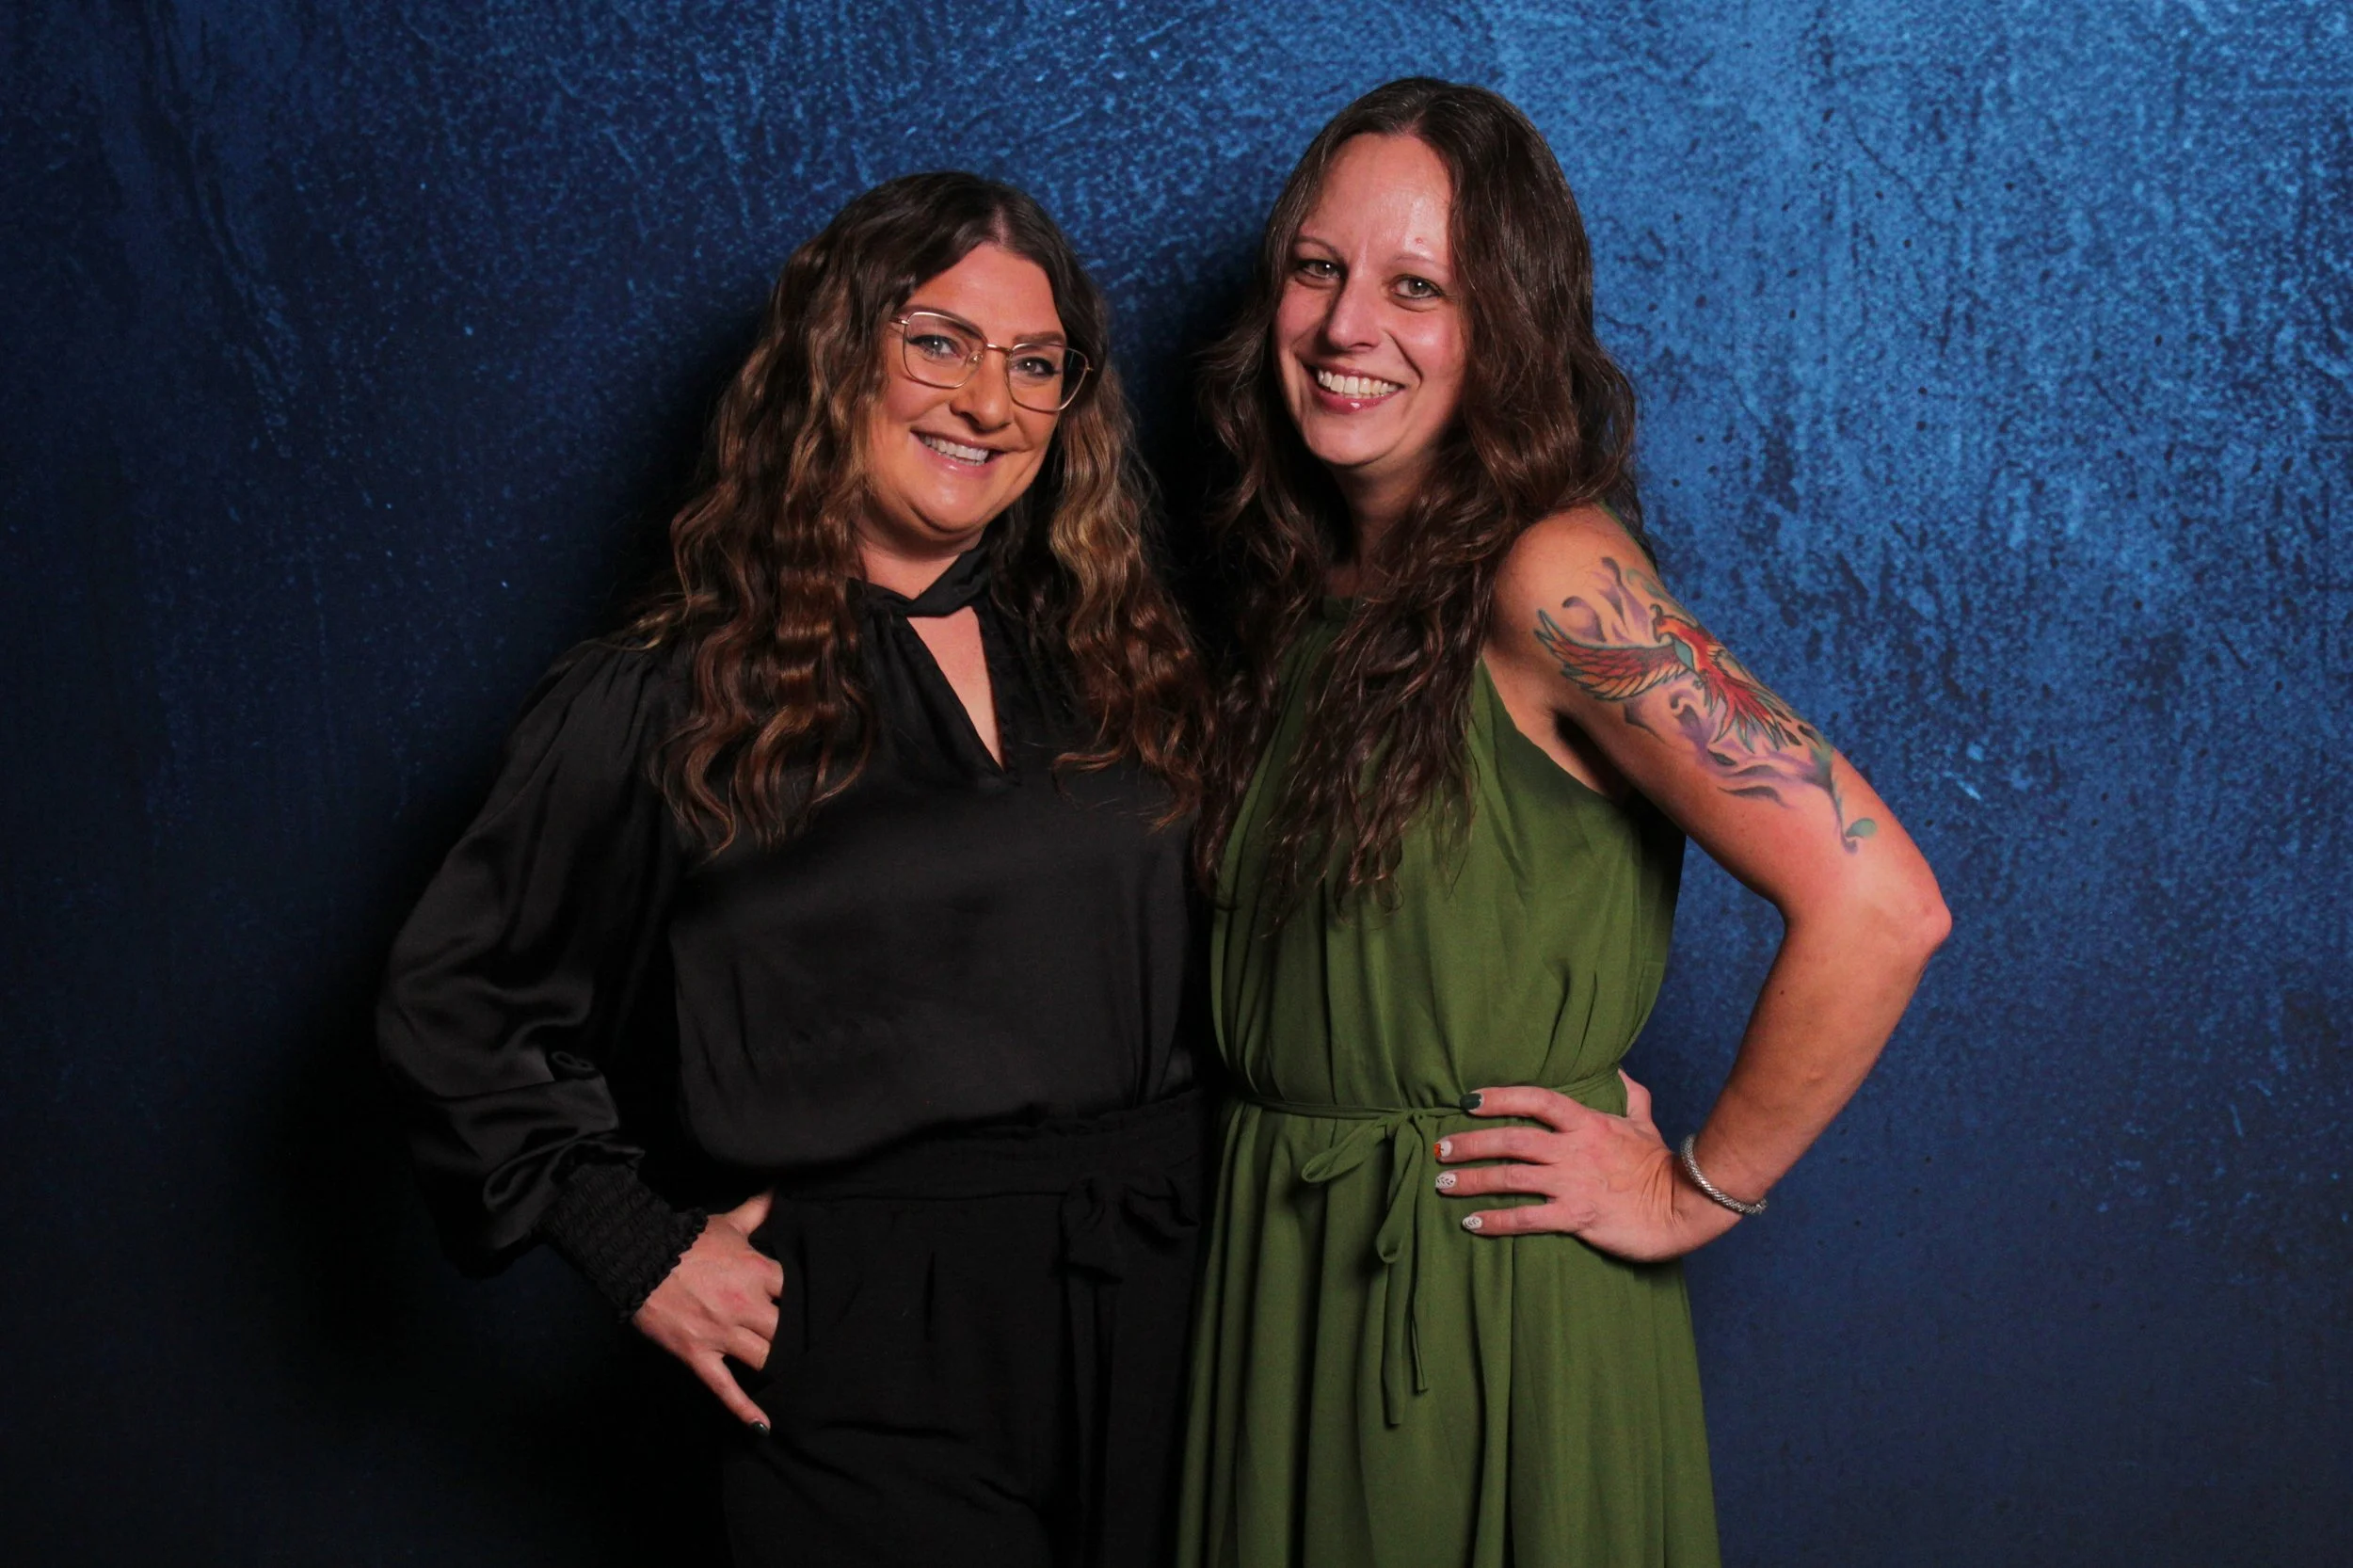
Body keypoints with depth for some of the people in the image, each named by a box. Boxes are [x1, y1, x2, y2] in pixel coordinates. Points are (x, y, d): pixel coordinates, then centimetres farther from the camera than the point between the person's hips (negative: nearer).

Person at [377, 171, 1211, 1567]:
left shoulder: (1119, 663, 7)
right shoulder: (668, 702, -3)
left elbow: (1202, 972, 14)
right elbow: (456, 1002, 1)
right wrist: (640, 1249, -4)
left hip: (1161, 1331, 4)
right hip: (868, 1372, -4)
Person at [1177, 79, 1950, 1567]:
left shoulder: (1551, 579, -19)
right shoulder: (1308, 583, 4)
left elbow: (1876, 903, -26)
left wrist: (1700, 1191, -16)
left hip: (1491, 1296, -7)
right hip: (1283, 1268, 7)